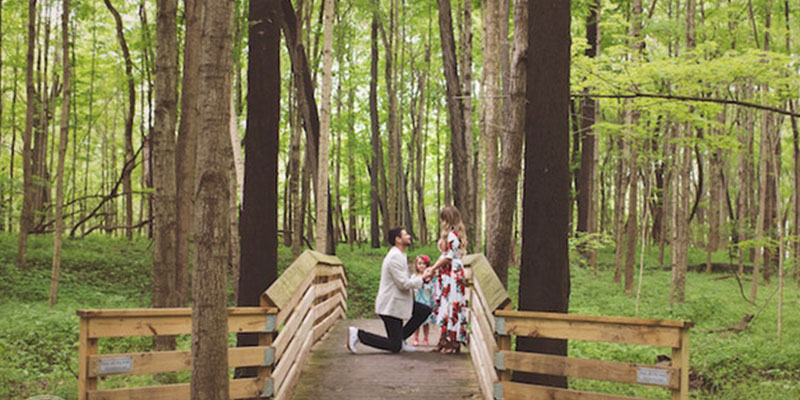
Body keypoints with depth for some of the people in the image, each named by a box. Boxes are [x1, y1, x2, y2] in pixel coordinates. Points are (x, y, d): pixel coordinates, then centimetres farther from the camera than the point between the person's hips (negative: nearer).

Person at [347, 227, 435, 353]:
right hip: (390, 305, -10)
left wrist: (423, 276, 4)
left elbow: (405, 279, 18)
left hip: (398, 301, 10)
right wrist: (422, 278, -10)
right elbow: (403, 284, -22)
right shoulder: (395, 257, -19)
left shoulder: (400, 255, 14)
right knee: (395, 347, -7)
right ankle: (358, 334, -2)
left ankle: (400, 339, 12)